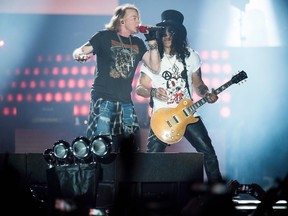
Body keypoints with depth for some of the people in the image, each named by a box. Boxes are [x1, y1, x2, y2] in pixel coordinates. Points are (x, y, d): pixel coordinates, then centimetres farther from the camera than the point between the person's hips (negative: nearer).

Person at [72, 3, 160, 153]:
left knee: (130, 149, 4)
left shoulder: (137, 43, 14)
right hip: (103, 100, -5)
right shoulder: (105, 36, 0)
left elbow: (155, 67, 7)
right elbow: (78, 51, -2)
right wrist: (80, 55, -26)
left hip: (125, 103, 6)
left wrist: (152, 41, -1)